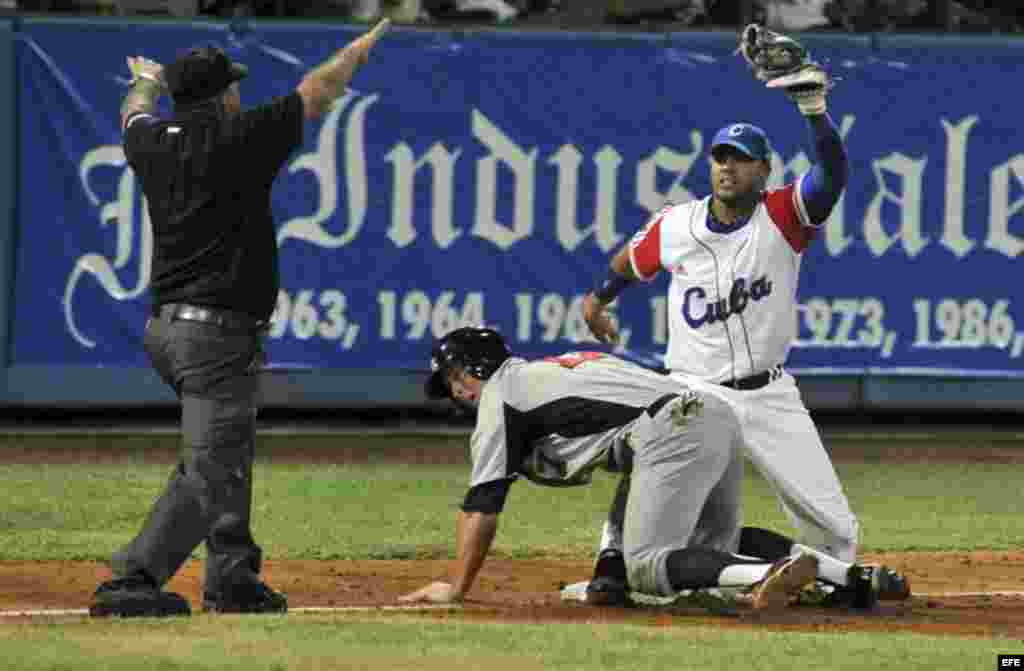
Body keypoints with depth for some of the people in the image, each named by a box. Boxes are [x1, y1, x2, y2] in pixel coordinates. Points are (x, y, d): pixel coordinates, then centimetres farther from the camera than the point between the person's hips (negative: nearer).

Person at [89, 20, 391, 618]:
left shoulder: (154, 144, 6)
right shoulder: (237, 140, -11)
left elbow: (135, 115, 32)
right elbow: (315, 94, 2)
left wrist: (148, 83, 55)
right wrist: (358, 50, 20)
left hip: (165, 327, 8)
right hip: (219, 333, -8)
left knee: (230, 454, 21)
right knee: (208, 468, -10)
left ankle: (232, 575, 24)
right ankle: (130, 583, -20)